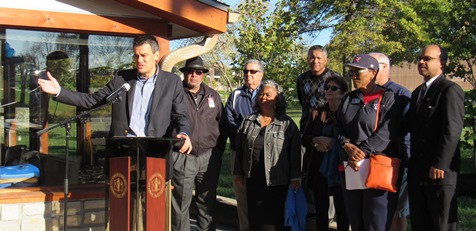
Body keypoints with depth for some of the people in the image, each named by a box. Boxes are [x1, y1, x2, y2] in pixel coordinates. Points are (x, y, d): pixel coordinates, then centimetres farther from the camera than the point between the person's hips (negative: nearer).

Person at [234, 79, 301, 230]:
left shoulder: (288, 124, 1)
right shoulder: (248, 122, 11)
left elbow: (295, 153, -2)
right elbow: (239, 149, 13)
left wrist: (295, 178, -5)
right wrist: (238, 174, 11)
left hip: (277, 182, -3)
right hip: (253, 181, 3)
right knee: (255, 218, 8)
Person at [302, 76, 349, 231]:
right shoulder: (317, 113, 8)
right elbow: (305, 139, 7)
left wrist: (329, 144, -14)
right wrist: (318, 140, -12)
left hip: (340, 169, -4)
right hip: (319, 168, 4)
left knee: (342, 211, 5)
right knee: (320, 209, 11)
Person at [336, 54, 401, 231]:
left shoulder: (388, 98, -5)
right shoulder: (349, 98, 14)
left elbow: (386, 133, -14)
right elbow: (339, 126, 12)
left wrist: (362, 153, -18)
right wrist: (348, 146, -7)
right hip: (351, 166, 6)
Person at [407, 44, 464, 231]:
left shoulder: (450, 90, -8)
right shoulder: (417, 93, 20)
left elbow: (452, 131, -16)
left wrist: (439, 165, -20)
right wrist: (412, 164, 12)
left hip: (439, 171, -8)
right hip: (417, 172, 8)